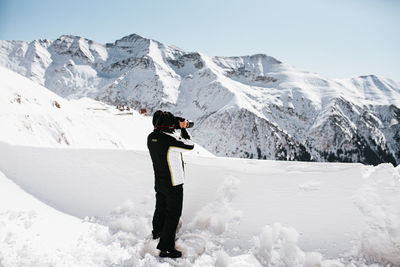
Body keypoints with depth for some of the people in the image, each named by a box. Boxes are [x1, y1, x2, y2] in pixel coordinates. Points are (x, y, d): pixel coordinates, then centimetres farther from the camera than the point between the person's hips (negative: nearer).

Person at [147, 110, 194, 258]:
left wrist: (177, 126, 6)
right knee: (173, 214, 3)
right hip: (173, 184, -8)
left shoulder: (151, 137, -3)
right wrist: (184, 129, -1)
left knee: (160, 209, 26)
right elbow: (190, 145, -13)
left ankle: (156, 234, 47)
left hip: (159, 183, 8)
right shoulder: (170, 138, -25)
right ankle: (166, 248, 9)